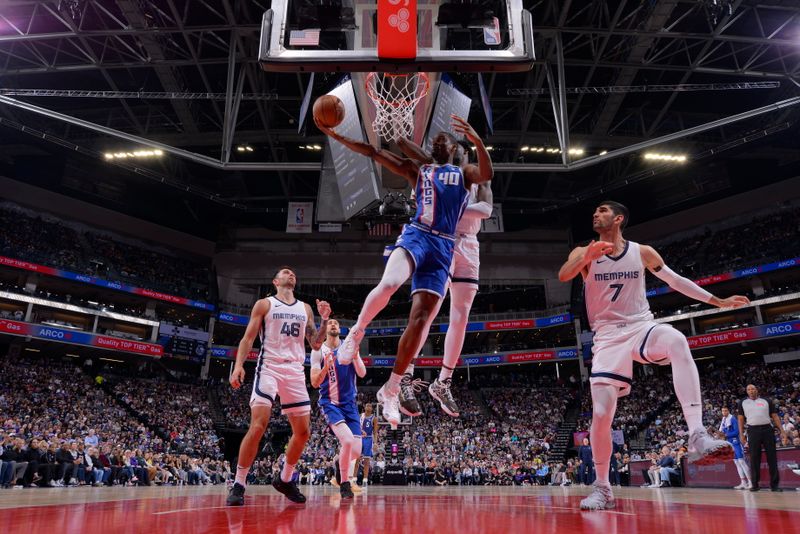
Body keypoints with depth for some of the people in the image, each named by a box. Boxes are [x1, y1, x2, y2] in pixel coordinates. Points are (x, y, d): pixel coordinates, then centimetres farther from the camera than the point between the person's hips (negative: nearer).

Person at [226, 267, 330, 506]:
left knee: (303, 431, 4)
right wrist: (238, 365, -15)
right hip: (269, 367, -4)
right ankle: (238, 484, -4)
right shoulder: (264, 304, 5)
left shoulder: (305, 308, 16)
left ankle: (285, 480, 24)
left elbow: (316, 344, 14)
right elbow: (248, 337, 0)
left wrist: (324, 319, 0)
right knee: (258, 426, -17)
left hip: (295, 371, 5)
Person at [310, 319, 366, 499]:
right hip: (330, 403, -3)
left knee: (356, 452, 0)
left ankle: (341, 463, 37)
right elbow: (315, 383, -7)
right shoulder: (318, 350, -3)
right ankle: (345, 483, -4)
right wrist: (326, 367, -26)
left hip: (349, 403, 3)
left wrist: (355, 355, -21)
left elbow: (362, 374, -5)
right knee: (347, 440, -26)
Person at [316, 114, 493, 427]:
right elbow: (373, 152, 16)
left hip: (443, 249, 1)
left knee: (420, 319, -7)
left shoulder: (464, 173, 18)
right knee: (388, 285, -34)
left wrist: (476, 140, -25)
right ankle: (356, 332, -6)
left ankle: (391, 390, 4)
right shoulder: (416, 170, 21)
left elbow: (487, 174, -6)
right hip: (415, 236, -1)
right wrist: (333, 134, 9)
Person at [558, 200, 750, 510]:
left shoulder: (642, 252, 5)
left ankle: (698, 437, -42)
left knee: (677, 342, -37)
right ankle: (602, 488, 9)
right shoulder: (583, 253, 0)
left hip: (642, 327, 1)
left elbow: (675, 281, 16)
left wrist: (718, 301, 16)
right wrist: (587, 256, -42)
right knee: (601, 413, -10)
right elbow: (563, 276, -21)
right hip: (609, 337, 0)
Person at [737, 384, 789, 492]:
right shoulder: (742, 403, 10)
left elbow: (775, 416, 9)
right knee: (754, 458, 1)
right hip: (753, 431, 0)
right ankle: (755, 484, 7)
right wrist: (741, 435, 2)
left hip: (767, 429, 0)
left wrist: (782, 431, 0)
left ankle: (774, 484, 7)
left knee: (772, 457, 1)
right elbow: (741, 419, 10)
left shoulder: (767, 401, 10)